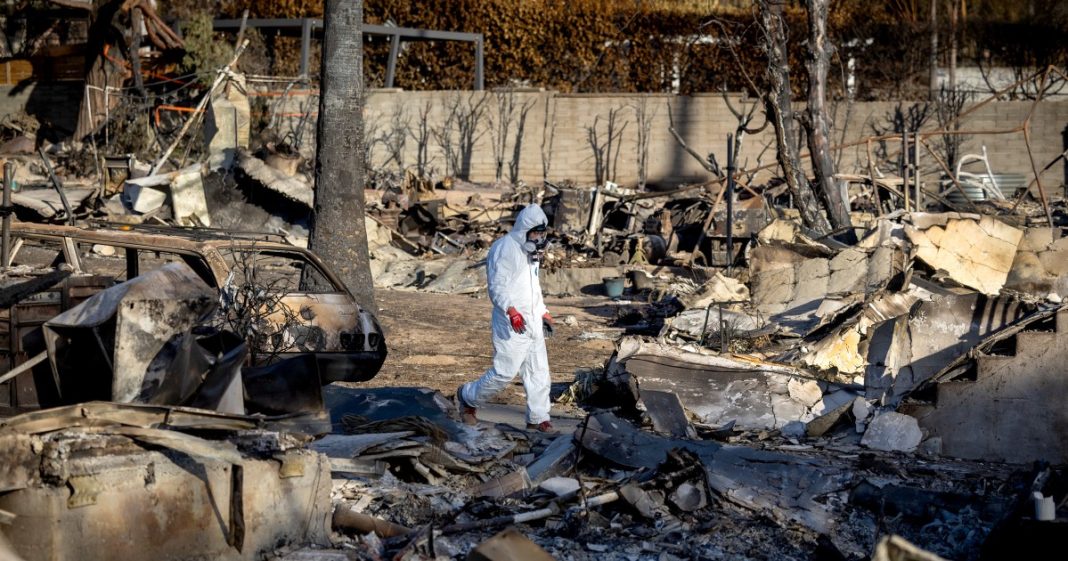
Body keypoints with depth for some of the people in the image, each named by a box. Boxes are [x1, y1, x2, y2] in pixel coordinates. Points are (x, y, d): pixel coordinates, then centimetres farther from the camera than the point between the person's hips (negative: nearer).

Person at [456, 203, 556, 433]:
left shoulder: (529, 251, 17)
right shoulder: (505, 249, -13)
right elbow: (497, 287, -20)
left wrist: (544, 313, 28)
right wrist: (511, 311, -33)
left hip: (532, 322, 9)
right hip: (511, 325, -9)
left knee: (539, 371, 6)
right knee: (504, 372, -7)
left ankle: (538, 419, 13)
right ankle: (468, 397, 14)